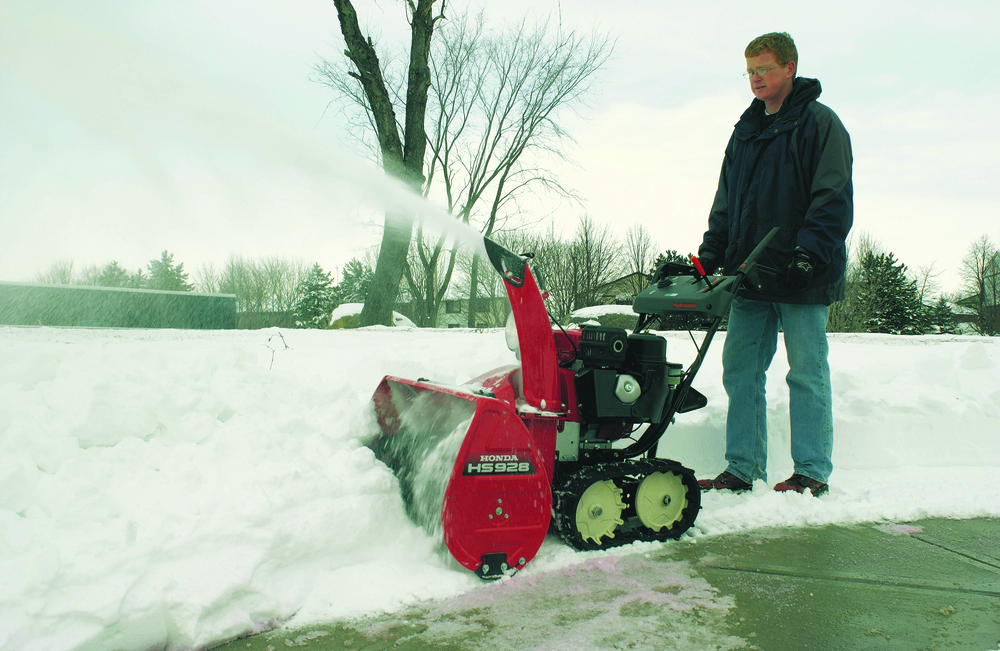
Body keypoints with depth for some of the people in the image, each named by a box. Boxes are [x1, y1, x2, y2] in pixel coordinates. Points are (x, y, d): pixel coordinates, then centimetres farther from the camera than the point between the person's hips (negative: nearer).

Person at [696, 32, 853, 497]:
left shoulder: (819, 123, -1)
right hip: (750, 277, 6)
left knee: (806, 373, 1)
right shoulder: (745, 131, 19)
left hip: (803, 281, -6)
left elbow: (833, 201, -9)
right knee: (740, 370, 5)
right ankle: (742, 470, 12)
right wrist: (710, 255, 7)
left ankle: (812, 473, 11)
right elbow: (726, 203, 20)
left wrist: (807, 257, -19)